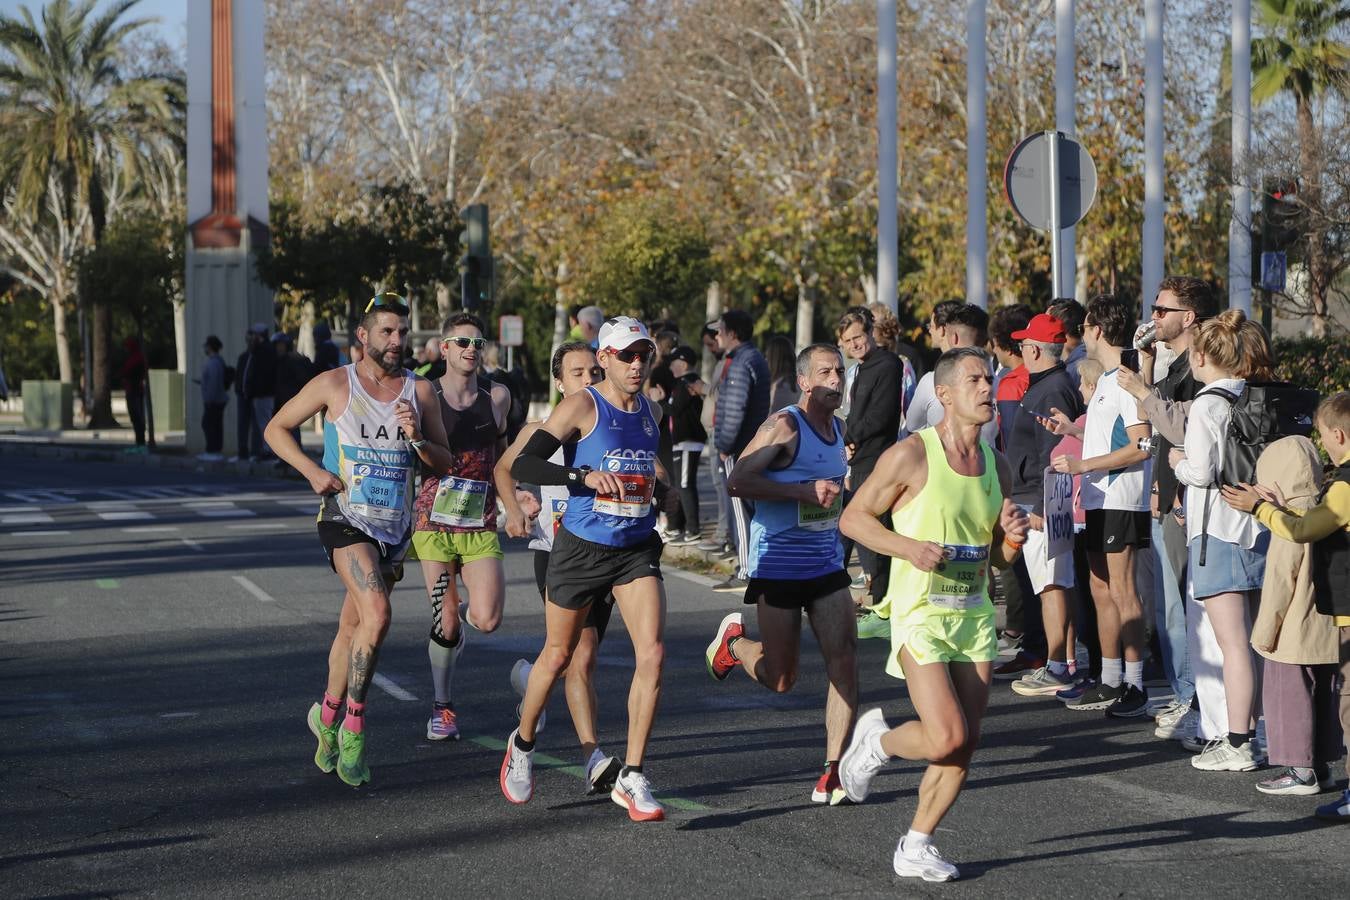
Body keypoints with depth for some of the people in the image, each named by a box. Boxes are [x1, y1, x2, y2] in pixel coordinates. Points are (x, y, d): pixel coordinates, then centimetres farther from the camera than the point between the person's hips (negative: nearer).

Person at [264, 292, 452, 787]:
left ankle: (328, 714, 34)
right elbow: (276, 428, 5)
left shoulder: (419, 391, 5)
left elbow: (445, 464, 7)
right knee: (377, 615, -23)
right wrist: (313, 471, -9)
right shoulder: (335, 384, -4)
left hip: (395, 527, 4)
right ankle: (353, 724, -11)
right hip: (346, 519, -4)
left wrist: (418, 440, -13)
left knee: (352, 629, 14)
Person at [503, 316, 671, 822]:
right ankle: (522, 744, 38)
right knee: (558, 656, 11)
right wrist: (585, 475, -31)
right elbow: (522, 466, -20)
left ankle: (632, 778, -7)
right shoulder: (583, 406, -11)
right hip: (581, 548, -4)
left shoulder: (649, 411, 8)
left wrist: (658, 480, 9)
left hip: (636, 551, 4)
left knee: (652, 653, -13)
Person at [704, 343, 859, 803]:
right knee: (781, 680, 1)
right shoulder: (784, 426, -14)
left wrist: (836, 485, 14)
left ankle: (833, 771, -3)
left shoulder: (838, 429, 11)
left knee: (845, 660, -8)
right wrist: (804, 491, -25)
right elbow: (738, 481, -22)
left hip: (826, 565, 6)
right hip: (778, 565, -6)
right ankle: (733, 640, 34)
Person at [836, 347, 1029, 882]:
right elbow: (853, 518, -4)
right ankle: (875, 741, 15)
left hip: (975, 616, 6)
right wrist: (908, 547, -19)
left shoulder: (996, 465, 9)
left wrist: (1013, 537, -5)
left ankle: (915, 848, 16)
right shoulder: (911, 455, -11)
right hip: (921, 615, -6)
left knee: (965, 745, 2)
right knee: (946, 738, -16)